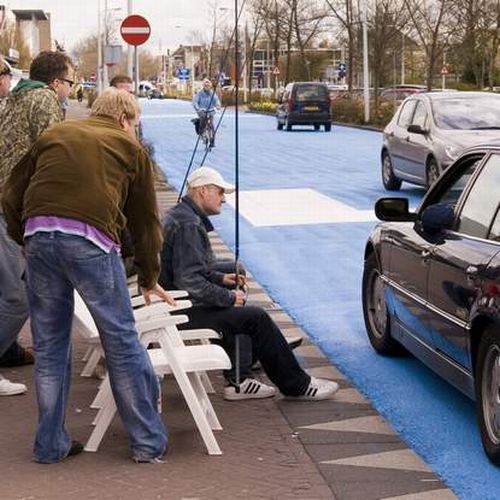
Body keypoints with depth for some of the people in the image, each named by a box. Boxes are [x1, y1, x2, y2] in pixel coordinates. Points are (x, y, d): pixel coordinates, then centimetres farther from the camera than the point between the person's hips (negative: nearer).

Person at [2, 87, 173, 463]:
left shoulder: (54, 134, 26)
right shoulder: (129, 147, 19)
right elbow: (146, 219, 23)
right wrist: (150, 280, 33)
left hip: (37, 234, 3)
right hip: (91, 239, -3)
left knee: (48, 345, 14)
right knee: (121, 341, 7)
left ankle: (51, 445, 22)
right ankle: (149, 442, 15)